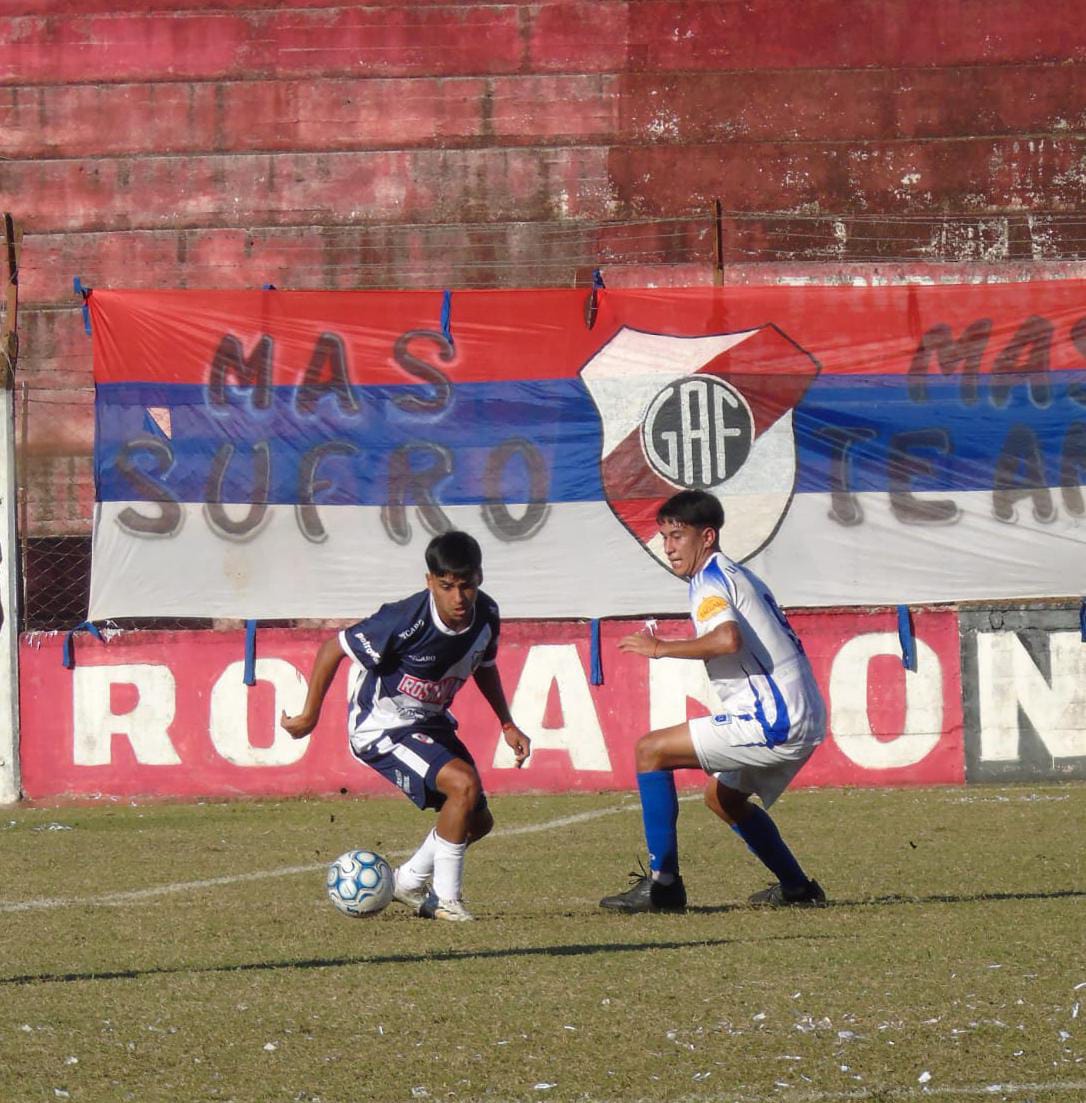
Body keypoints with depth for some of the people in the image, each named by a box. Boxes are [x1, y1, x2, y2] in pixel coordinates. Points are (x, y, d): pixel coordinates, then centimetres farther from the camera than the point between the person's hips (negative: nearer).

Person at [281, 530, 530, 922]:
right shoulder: (405, 621, -30)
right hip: (384, 727, -8)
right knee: (464, 783, -27)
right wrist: (309, 717, -11)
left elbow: (484, 666, 13)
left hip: (431, 722, 8)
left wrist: (507, 725, 6)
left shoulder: (485, 616, -10)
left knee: (478, 820, 8)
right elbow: (333, 648, -18)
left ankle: (410, 881, 33)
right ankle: (445, 898, -14)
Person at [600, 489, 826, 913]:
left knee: (651, 750, -9)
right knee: (722, 795, 30)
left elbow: (729, 638, -27)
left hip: (774, 718, -10)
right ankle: (797, 888, 31)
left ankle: (662, 883, -12)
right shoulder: (737, 575, 23)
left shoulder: (711, 579, -8)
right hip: (802, 720, 10)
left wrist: (661, 648, -18)